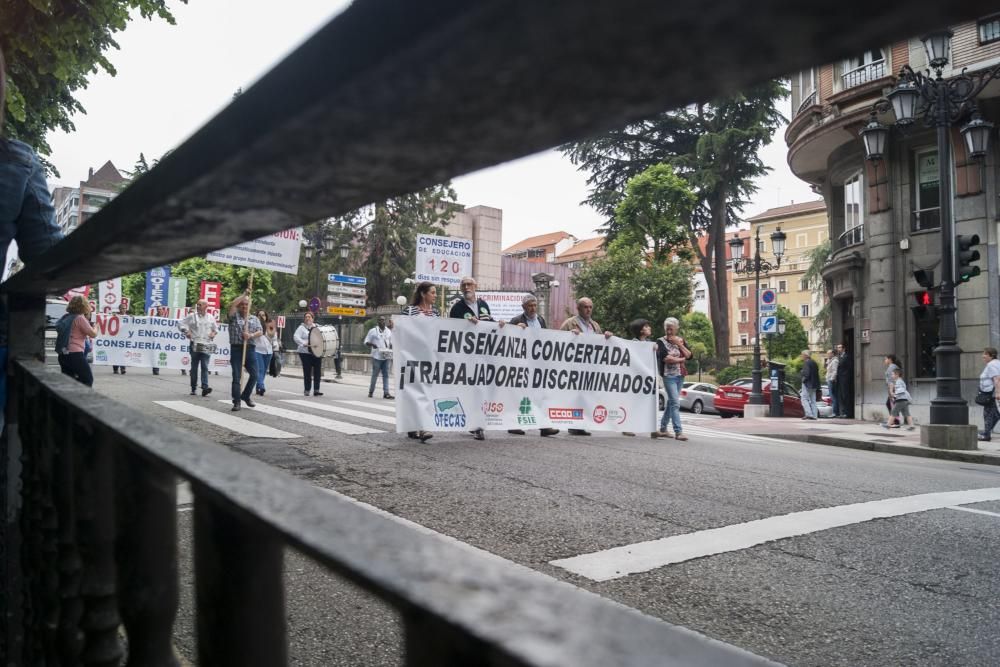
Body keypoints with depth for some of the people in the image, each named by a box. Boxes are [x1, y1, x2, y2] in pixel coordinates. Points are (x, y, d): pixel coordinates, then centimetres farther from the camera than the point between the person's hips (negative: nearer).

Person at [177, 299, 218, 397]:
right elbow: (180, 324, 7)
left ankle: (205, 387, -19)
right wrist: (186, 331, -7)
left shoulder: (211, 318, 10)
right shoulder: (192, 316, 4)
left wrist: (214, 333, 2)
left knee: (205, 367, -10)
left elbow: (216, 329, 22)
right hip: (194, 345, 0)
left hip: (206, 345, 0)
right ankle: (193, 388, 14)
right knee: (194, 367, 6)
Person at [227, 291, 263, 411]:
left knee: (254, 374, 4)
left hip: (250, 349, 3)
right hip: (236, 349, -3)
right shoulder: (234, 316, 6)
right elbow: (231, 305, -13)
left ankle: (246, 396, 25)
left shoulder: (254, 318, 15)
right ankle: (236, 402, -2)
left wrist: (251, 335, -16)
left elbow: (260, 332, 3)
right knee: (236, 376, -4)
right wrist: (243, 295, -10)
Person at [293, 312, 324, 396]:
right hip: (305, 352, -4)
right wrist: (304, 343, -25)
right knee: (307, 372, -2)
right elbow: (296, 337, -11)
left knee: (318, 371, -1)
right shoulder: (302, 328, 2)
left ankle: (316, 390, 5)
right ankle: (307, 390, 6)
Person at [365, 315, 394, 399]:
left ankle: (386, 393, -2)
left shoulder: (388, 332, 14)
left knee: (386, 375, 0)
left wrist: (391, 355, 9)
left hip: (386, 357, 4)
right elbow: (366, 342, 0)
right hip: (377, 356, -4)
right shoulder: (373, 331, 1)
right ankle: (371, 391, 15)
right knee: (375, 374, 2)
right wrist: (372, 344, -20)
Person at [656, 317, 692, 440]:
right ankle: (678, 432, -15)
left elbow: (689, 355, 3)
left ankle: (663, 429, 21)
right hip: (669, 375, -6)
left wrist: (679, 344, -7)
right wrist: (681, 359, -5)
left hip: (680, 376, 6)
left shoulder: (681, 340, 13)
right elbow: (666, 358, -14)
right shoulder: (661, 342, -2)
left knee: (671, 402, 11)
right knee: (675, 403, -13)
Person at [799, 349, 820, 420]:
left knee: (804, 399, -5)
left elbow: (806, 374, -23)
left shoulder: (806, 363, -13)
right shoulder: (814, 363, 14)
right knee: (812, 400, 11)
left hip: (807, 383, -9)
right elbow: (817, 374, 15)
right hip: (814, 384, 9)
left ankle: (808, 414, -14)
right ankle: (814, 415, 9)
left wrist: (803, 380, -9)